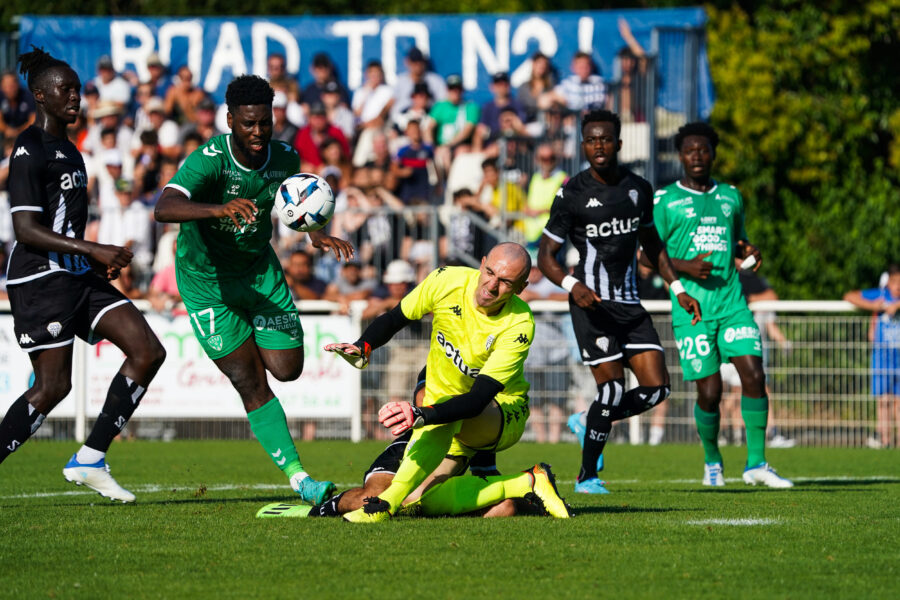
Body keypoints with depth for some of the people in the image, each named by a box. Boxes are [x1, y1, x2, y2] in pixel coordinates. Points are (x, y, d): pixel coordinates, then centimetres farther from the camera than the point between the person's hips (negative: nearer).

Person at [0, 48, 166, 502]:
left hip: (78, 276, 9)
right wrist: (93, 251, -23)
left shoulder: (68, 151, 18)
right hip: (41, 279, -9)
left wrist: (99, 261, 19)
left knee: (147, 351, -3)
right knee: (52, 387, -10)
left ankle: (90, 459, 0)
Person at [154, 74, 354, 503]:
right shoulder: (208, 161, -27)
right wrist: (219, 209, -60)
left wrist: (316, 234, 1)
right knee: (251, 385, -8)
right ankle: (298, 478, -4)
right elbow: (164, 209, -44)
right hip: (206, 278, -5)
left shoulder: (284, 158, -9)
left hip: (258, 269, 5)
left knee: (287, 368, -2)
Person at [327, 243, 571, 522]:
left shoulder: (519, 327, -28)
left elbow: (479, 399, -37)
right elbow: (393, 319, 1)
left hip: (502, 409, -6)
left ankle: (388, 502, -41)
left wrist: (422, 415, -53)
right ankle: (523, 486, 0)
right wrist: (362, 347, -21)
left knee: (448, 420, -40)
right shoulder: (447, 281, -16)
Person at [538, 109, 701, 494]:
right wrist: (572, 286, -23)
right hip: (592, 303, -5)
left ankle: (589, 424, 22)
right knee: (612, 388, -12)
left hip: (630, 303, 5)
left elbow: (651, 243, 24)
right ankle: (587, 475, 4)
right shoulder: (572, 194, -6)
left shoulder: (638, 189, 9)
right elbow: (545, 255, -4)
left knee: (656, 388, -2)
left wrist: (678, 289, 18)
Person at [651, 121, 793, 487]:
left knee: (754, 375, -12)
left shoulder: (731, 196, 14)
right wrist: (685, 266, -16)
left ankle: (756, 464, -4)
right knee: (709, 391, -5)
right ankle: (712, 461, 20)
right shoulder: (665, 200, 2)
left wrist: (749, 253, 4)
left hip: (732, 304, 3)